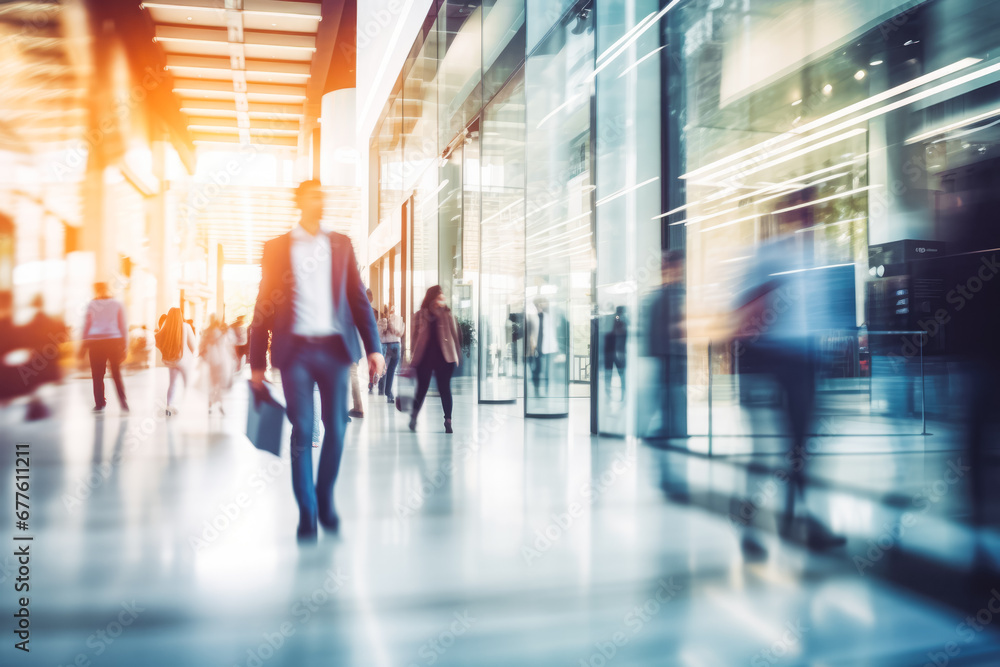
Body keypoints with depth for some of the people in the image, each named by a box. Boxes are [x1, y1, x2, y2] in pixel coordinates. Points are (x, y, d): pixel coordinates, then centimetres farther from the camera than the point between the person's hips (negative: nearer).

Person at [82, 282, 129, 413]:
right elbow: (123, 326, 6)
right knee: (116, 374, 9)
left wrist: (85, 343, 10)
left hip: (95, 343, -1)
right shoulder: (118, 305, 8)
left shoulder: (91, 305, 6)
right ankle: (123, 403, -2)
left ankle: (99, 404, 3)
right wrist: (125, 345, 9)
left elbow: (86, 325, 5)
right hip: (114, 341, 1)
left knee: (97, 375, 5)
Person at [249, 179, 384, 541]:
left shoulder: (340, 244, 13)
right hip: (295, 349, -2)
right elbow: (264, 305, 6)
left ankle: (326, 498, 24)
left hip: (334, 348, 2)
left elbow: (358, 298, 10)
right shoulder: (277, 247, 8)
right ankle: (307, 511, 9)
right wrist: (257, 362, 3)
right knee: (302, 431, -2)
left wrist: (373, 347, 1)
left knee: (335, 429, 4)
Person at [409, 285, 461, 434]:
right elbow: (415, 338, 7)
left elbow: (455, 336, 5)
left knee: (445, 389, 0)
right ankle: (413, 417, 20)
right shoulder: (419, 316, 3)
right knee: (422, 389, 3)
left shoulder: (447, 315, 3)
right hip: (424, 358, 0)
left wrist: (457, 357, 3)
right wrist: (414, 358, 5)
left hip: (444, 358, 0)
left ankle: (448, 421, 5)